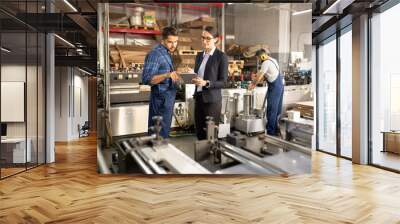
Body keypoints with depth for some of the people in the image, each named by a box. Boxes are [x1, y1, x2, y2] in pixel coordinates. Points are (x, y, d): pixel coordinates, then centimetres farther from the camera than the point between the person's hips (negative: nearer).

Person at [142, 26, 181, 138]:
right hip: (161, 100, -10)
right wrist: (167, 75, -34)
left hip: (168, 99, 10)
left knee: (164, 132, 15)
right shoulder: (155, 54, -16)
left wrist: (174, 76, 12)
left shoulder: (166, 53, 14)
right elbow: (146, 79, -24)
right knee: (161, 135, -6)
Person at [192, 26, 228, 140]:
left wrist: (206, 83, -24)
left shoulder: (221, 56, -7)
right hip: (198, 97, 6)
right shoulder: (199, 55, 12)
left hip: (212, 99, -6)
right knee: (199, 132, 10)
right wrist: (193, 78, -3)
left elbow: (223, 82, -10)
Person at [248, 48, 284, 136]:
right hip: (280, 85, 10)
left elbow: (260, 76, -14)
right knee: (277, 109, 14)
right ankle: (276, 129, 22)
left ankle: (270, 130, 2)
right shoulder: (273, 60, 16)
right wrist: (254, 82, 15)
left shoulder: (266, 63, -14)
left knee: (271, 110, -3)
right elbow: (263, 75, 18)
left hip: (274, 87, -10)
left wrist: (253, 84, 0)